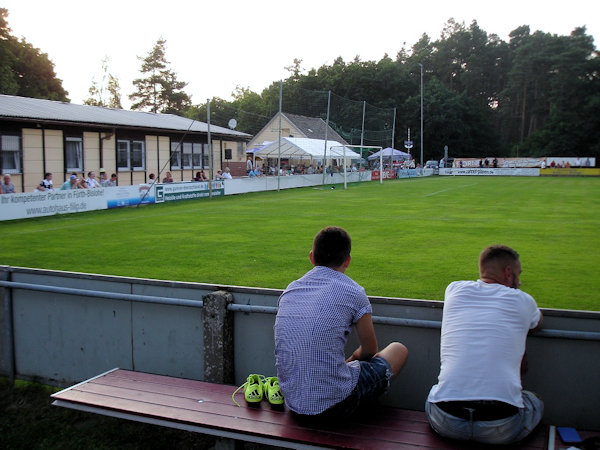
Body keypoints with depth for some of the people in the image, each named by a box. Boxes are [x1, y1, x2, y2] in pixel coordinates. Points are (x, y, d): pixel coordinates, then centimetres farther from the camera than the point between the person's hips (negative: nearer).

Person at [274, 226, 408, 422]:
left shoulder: (290, 289, 6)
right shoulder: (353, 292, -9)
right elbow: (370, 350, 6)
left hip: (294, 403, 6)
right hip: (335, 406, -6)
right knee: (399, 350, 17)